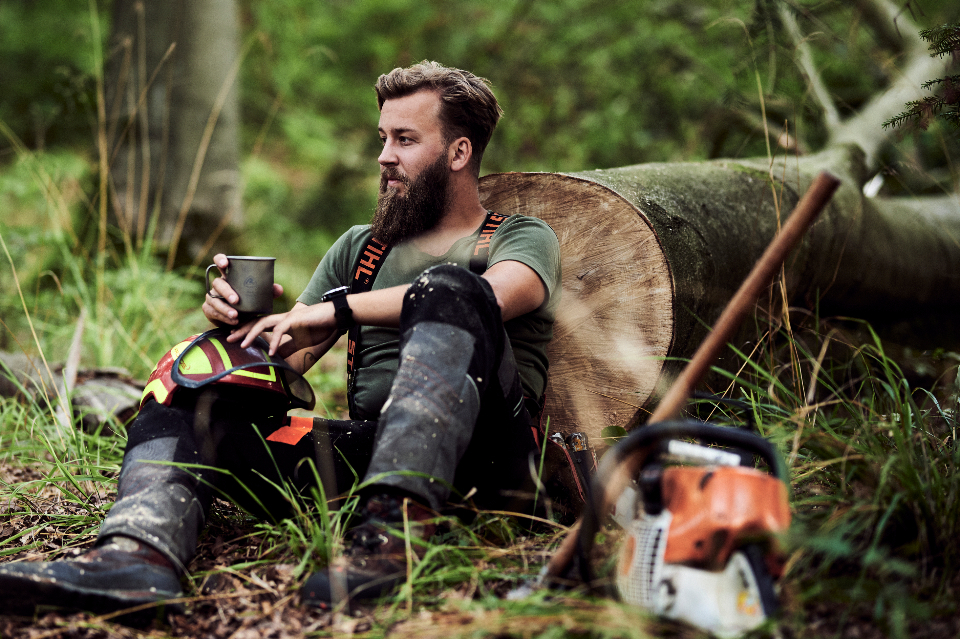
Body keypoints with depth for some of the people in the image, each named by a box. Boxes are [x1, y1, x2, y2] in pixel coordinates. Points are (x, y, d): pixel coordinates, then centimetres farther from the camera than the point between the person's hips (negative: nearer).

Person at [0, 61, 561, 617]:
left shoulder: (523, 238, 13)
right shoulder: (359, 248, 27)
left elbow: (494, 295, -14)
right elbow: (282, 365, 20)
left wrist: (340, 307, -15)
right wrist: (247, 322, -3)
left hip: (484, 452, -4)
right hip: (370, 452, 5)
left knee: (448, 288, -28)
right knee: (186, 392, -7)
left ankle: (395, 527, -44)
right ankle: (141, 551, -39)